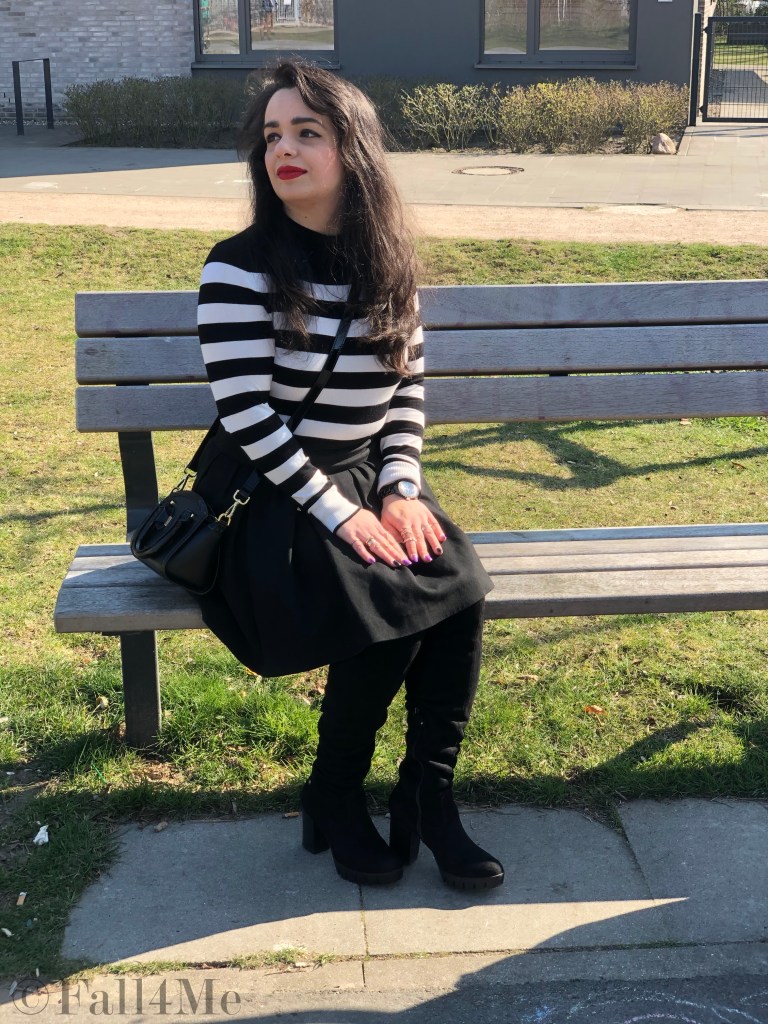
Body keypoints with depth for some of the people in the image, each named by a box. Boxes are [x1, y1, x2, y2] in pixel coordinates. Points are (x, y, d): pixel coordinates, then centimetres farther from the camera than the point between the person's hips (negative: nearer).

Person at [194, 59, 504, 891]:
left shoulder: (386, 265, 5)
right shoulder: (240, 267, -11)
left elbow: (409, 386, 9)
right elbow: (245, 414, -17)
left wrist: (401, 491, -6)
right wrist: (338, 512, -20)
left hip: (369, 478, 5)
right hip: (269, 494, -5)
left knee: (459, 584, -22)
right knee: (392, 614, -27)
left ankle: (429, 792, -4)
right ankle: (335, 795, -1)